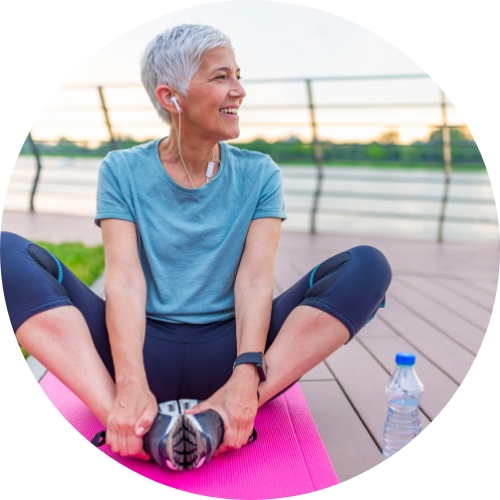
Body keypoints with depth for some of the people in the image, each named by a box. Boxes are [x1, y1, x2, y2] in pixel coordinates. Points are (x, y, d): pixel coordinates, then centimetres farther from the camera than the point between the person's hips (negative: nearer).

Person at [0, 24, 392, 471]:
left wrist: (245, 376, -25)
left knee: (367, 266, -18)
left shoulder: (259, 175, 6)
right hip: (145, 348, 0)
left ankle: (220, 417, -32)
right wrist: (131, 385, -27)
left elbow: (255, 280, -7)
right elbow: (125, 280, -10)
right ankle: (125, 418, -34)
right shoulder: (123, 171, 4)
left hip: (225, 350, 1)